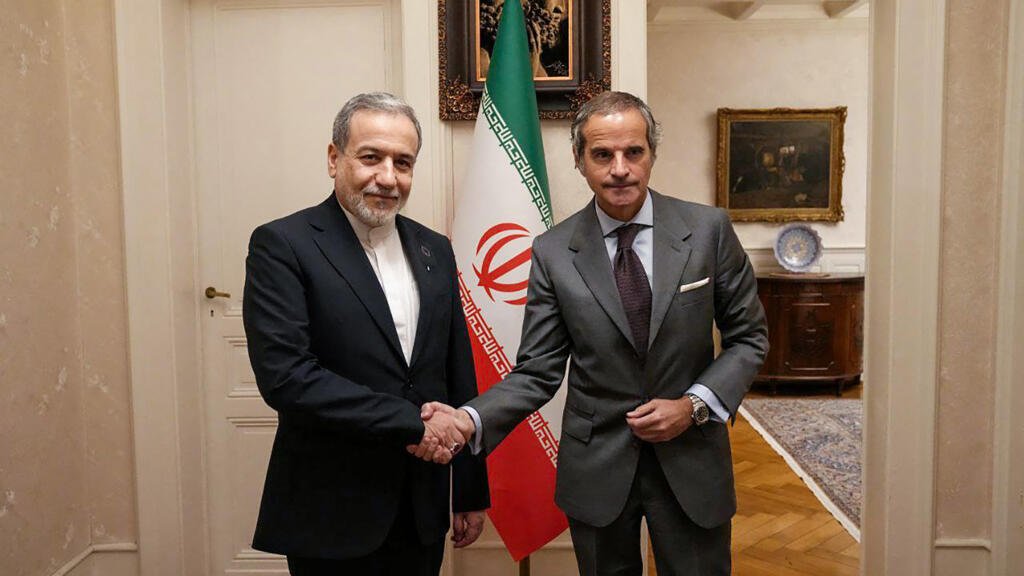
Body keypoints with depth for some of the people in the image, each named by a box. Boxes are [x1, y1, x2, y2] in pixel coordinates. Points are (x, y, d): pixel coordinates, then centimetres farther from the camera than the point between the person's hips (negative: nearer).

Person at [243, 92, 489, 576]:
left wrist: (472, 492, 11)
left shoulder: (434, 250, 7)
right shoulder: (282, 245, -9)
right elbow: (284, 376, -20)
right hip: (332, 517, -5)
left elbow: (459, 378, 9)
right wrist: (410, 421, -18)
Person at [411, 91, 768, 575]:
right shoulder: (553, 252, -7)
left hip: (692, 461, 0)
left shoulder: (708, 229, -7)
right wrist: (470, 419, -22)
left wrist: (695, 404, -12)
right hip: (596, 467, 0)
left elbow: (748, 337, 2)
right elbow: (537, 371, -6)